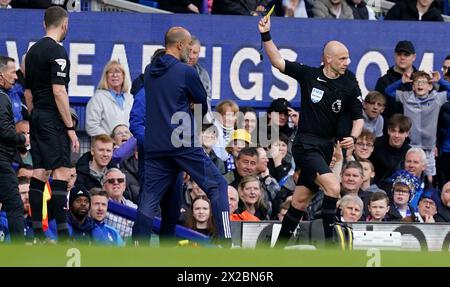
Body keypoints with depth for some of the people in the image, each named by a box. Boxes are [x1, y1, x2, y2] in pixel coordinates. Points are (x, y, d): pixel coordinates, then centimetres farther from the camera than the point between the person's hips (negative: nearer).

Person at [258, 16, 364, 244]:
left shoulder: (350, 86, 0)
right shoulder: (309, 75, -5)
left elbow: (358, 117, 5)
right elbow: (277, 61, -2)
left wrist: (352, 137, -14)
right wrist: (266, 35, -14)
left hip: (326, 146, 4)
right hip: (305, 145, -4)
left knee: (301, 200, 9)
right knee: (333, 187, -22)